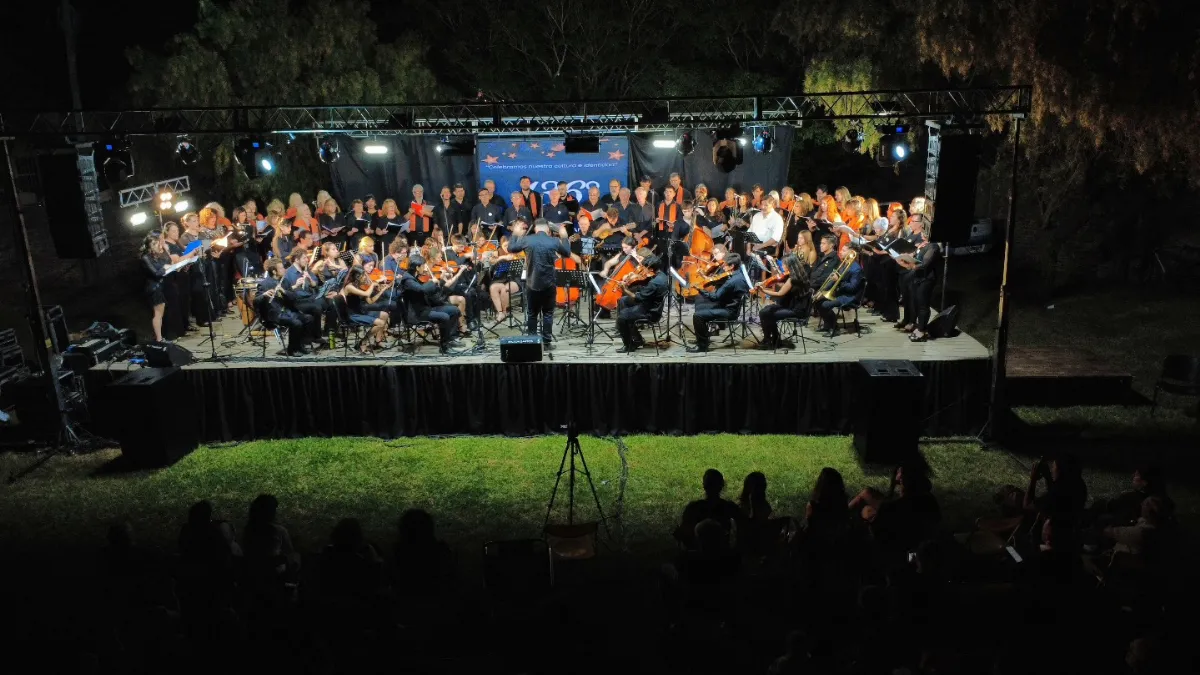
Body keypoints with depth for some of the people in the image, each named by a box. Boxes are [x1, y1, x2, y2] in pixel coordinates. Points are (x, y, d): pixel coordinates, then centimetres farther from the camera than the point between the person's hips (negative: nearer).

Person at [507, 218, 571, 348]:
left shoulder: (526, 240, -6)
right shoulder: (554, 241, -7)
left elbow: (510, 249, 9)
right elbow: (567, 254, 10)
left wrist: (515, 234, 22)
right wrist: (564, 237, 21)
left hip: (532, 283, 1)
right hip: (548, 284, -1)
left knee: (532, 314, 13)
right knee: (548, 314, 9)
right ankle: (547, 341, 8)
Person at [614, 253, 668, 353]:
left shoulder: (655, 283, -30)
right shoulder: (661, 275, 1)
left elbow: (638, 298, -24)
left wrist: (626, 290, -12)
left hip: (651, 312, -11)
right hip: (652, 304, 11)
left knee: (621, 318, -15)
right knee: (623, 301, 16)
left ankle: (629, 345, 6)